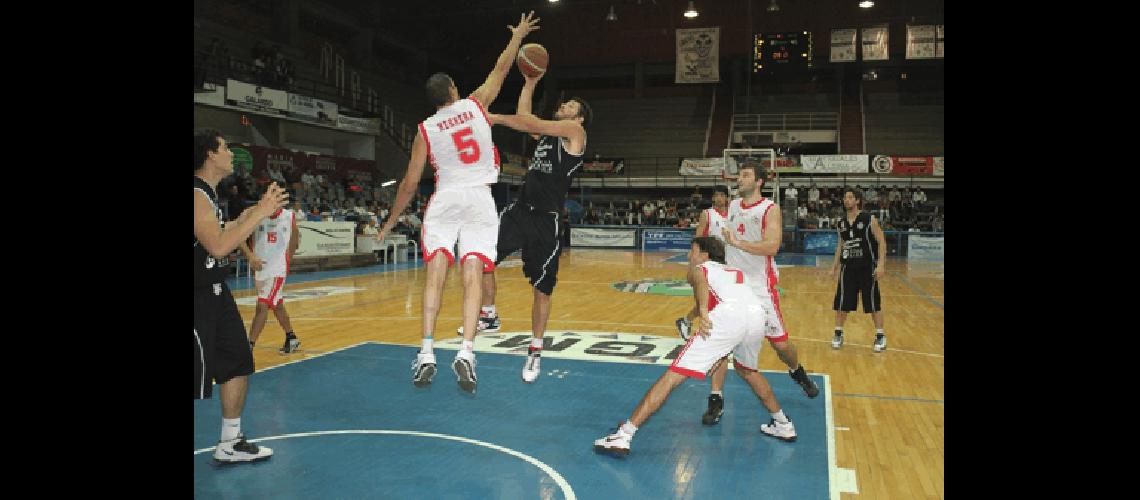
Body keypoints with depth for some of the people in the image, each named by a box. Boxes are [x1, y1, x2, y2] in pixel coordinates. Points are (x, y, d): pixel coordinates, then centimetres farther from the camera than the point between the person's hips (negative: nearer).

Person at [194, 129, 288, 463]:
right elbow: (218, 247, -27)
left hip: (215, 293, 10)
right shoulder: (197, 195, -19)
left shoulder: (208, 193, 13)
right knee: (199, 377, -5)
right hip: (199, 298, -10)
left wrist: (247, 216, 18)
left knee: (238, 363, 14)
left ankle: (230, 444, 26)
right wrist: (259, 214, -24)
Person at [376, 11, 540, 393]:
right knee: (472, 277, -5)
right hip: (479, 199, 0)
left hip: (445, 200, 0)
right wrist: (518, 36, 37)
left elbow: (410, 183, 8)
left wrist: (390, 222, 18)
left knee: (435, 275, -1)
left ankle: (426, 352, -9)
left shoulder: (425, 129, 7)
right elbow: (500, 70, 22)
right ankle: (466, 352, -17)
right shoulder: (476, 104, 7)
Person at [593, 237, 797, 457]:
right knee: (747, 370, 38)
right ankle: (783, 424, 45)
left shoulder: (698, 268, 26)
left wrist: (703, 310, -14)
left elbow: (700, 278, 2)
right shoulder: (737, 272, 41)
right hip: (759, 314, 6)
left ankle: (623, 436, -6)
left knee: (672, 376, -3)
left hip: (728, 314, -5)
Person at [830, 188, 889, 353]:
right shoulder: (841, 223, 7)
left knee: (873, 302, 2)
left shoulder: (869, 219, -8)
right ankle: (838, 334, 17)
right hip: (848, 267, 4)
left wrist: (881, 264, -17)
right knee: (841, 302, 4)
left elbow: (881, 242, -9)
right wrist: (835, 265, 13)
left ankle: (880, 336, 14)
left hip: (867, 267, -4)